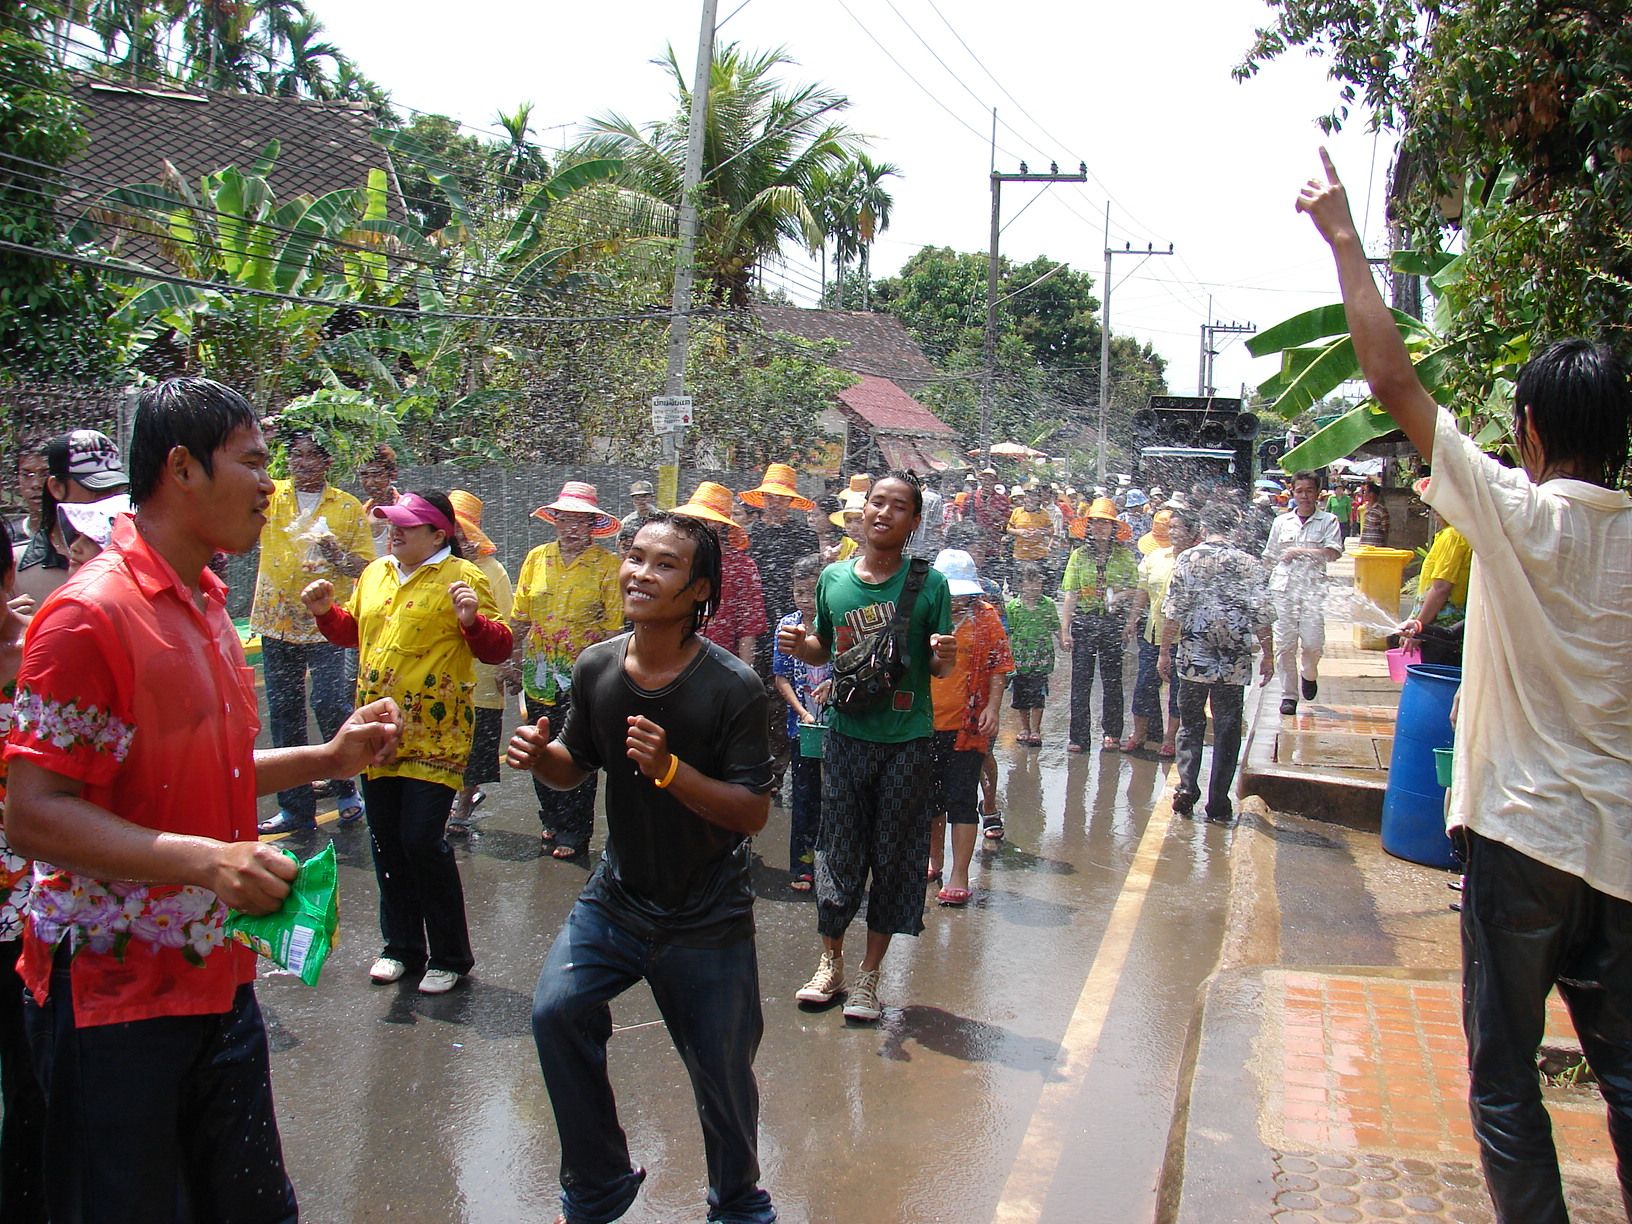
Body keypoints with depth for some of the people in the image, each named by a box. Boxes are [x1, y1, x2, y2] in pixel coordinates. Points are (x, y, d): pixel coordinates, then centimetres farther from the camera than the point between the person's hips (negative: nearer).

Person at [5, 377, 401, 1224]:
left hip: (219, 977, 8)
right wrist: (203, 860, -30)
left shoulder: (206, 604, 11)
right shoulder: (90, 614, -17)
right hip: (116, 997, -8)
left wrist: (327, 759, 8)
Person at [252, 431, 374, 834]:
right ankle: (295, 805, 15)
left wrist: (337, 555, -17)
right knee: (283, 714, 6)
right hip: (277, 623, 3)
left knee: (331, 706, -11)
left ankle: (345, 789, 12)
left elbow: (367, 567, 3)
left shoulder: (349, 507, 5)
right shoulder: (270, 496, 9)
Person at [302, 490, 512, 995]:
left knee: (423, 841, -9)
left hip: (435, 735, -7)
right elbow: (352, 631, 27)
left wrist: (473, 620, -27)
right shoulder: (374, 574, 13)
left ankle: (450, 956, 8)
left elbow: (498, 649, -8)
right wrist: (326, 611, 8)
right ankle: (401, 947, 28)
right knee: (387, 843, 13)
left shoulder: (462, 578, -6)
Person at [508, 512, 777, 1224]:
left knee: (721, 1071, 7)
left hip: (708, 918, -3)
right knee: (556, 1012, -11)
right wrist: (540, 756, -14)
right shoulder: (595, 669, -6)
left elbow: (753, 812, -20)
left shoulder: (733, 687, -20)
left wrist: (671, 769, -34)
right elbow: (575, 768, 9)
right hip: (617, 894, 4)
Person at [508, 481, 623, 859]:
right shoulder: (537, 558, 7)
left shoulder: (608, 565, -4)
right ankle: (551, 819, 32)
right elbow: (519, 616, 11)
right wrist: (513, 660, 8)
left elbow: (614, 625, -5)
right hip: (539, 674, 4)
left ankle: (573, 832, 14)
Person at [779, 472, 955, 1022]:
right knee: (838, 850, 8)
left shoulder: (929, 583, -3)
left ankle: (869, 974, 21)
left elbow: (939, 667, 1)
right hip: (846, 733, 2)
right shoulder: (834, 578, 3)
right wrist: (801, 644, -5)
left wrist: (944, 657, -21)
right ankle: (831, 961, 27)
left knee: (894, 857, 6)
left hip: (907, 738, -1)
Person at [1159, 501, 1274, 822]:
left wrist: (1165, 651, 4)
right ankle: (1218, 802, 8)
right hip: (1234, 662, 0)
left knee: (1190, 725, 13)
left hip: (1193, 658, 0)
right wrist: (1268, 656, 6)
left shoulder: (1187, 559, -3)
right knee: (1227, 730, 8)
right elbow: (1261, 614, -3)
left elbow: (1173, 611, -4)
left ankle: (1187, 788, 2)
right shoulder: (1249, 563, -2)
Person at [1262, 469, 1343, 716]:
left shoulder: (1328, 521, 7)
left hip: (1313, 588, -2)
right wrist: (1267, 586, 12)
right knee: (1285, 644, -1)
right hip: (1283, 588, 2)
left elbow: (1333, 552, -7)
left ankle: (1308, 675, 23)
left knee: (1313, 642, -10)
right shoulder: (1281, 522, 14)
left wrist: (1301, 551, -11)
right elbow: (1269, 557, 18)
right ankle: (1288, 695, 8)